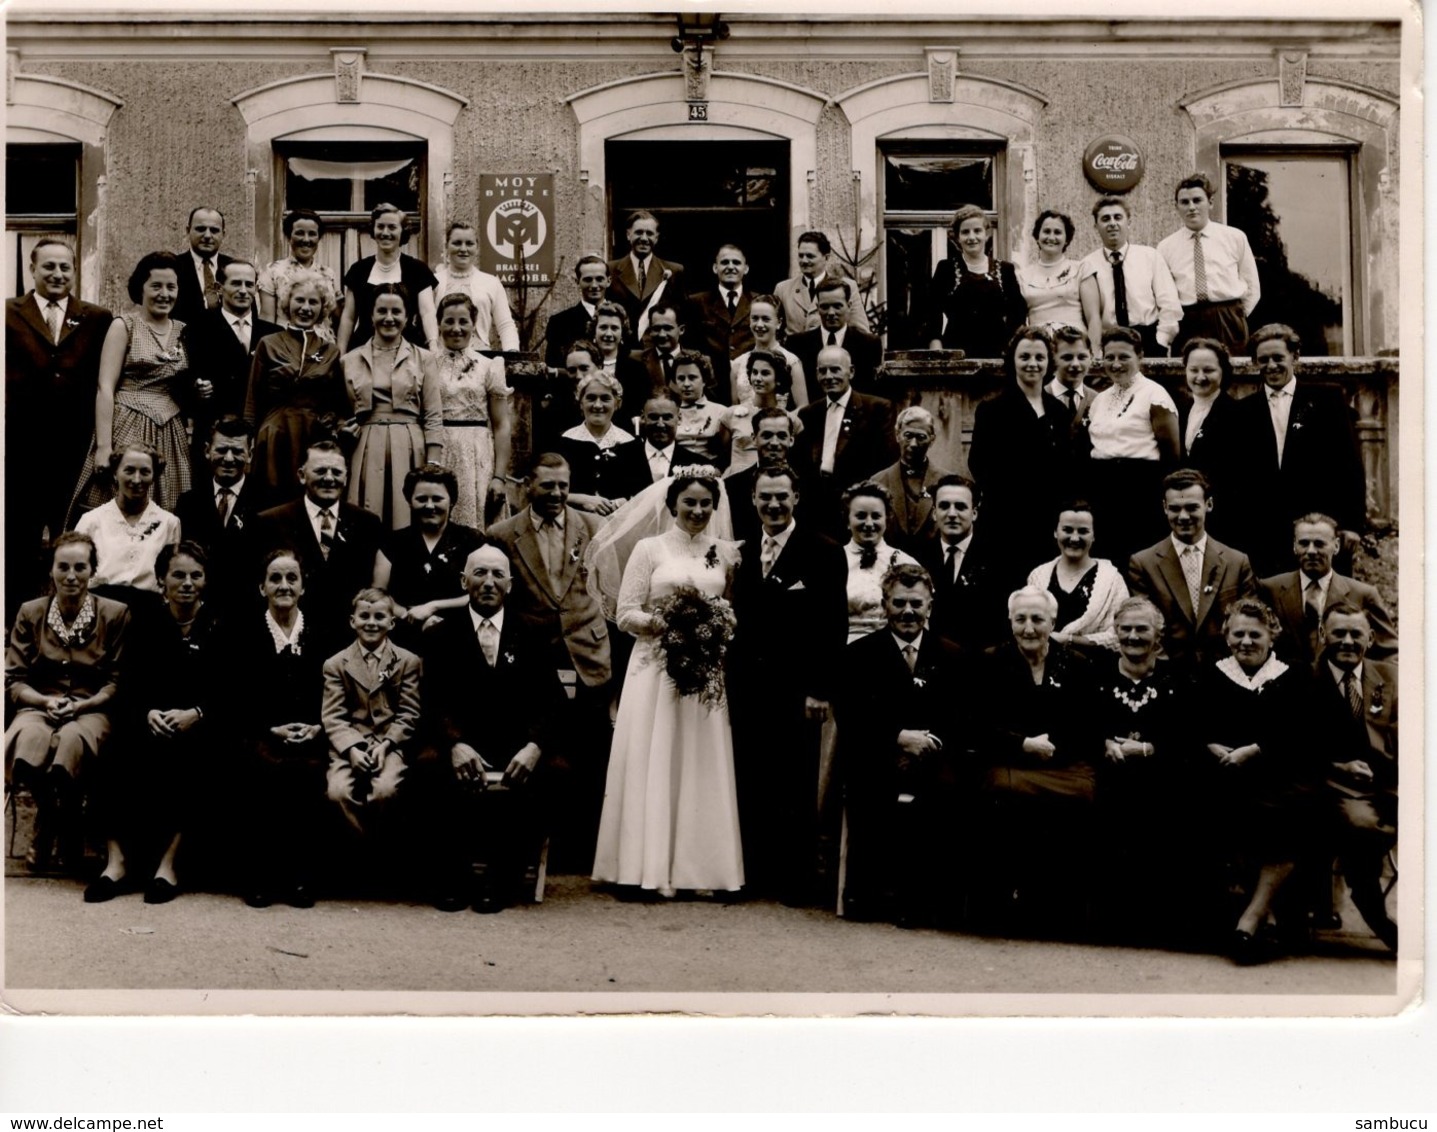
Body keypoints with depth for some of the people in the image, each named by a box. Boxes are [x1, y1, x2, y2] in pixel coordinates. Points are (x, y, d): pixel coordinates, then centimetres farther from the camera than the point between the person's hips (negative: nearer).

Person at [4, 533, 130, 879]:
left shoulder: (115, 614, 6)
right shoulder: (30, 613, 11)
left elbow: (118, 682, 4)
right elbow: (13, 681, 9)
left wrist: (82, 705, -13)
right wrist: (46, 701, -11)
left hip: (91, 710, -1)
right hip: (39, 707, 1)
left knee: (72, 739, -40)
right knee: (28, 737, -38)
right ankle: (50, 819, -13)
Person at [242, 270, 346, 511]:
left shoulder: (331, 352, 11)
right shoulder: (268, 345, 6)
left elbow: (341, 406, 14)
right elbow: (253, 403, 5)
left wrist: (341, 428, -5)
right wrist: (249, 447, -1)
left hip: (319, 445, 2)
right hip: (276, 443, -1)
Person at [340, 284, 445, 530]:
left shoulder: (424, 359, 6)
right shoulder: (349, 360, 11)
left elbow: (434, 418, 1)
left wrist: (433, 468, -7)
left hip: (410, 451, -1)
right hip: (366, 452, 1)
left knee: (408, 529, -4)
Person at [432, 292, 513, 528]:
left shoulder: (488, 367, 5)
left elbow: (502, 425, 2)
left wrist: (500, 476, -6)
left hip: (477, 460, -1)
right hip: (436, 458, 1)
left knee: (473, 529, -2)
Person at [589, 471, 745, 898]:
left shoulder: (725, 552, 9)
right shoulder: (649, 549, 2)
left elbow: (737, 608, 12)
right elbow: (625, 614, -1)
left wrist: (720, 626, -9)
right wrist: (664, 623, -18)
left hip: (706, 673, 2)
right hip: (656, 668, -2)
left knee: (702, 766, 3)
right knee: (654, 765, -2)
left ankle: (700, 866, 10)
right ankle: (653, 866, 3)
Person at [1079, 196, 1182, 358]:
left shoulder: (1150, 256, 8)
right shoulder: (1089, 265, 6)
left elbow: (1170, 306, 4)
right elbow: (1092, 315, -4)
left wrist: (1159, 344, -6)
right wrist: (1096, 354, -16)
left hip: (1149, 340, 1)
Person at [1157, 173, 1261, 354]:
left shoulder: (1235, 237, 8)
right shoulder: (1166, 247, 8)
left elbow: (1252, 287, 11)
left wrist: (1235, 318, 4)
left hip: (1229, 322, 0)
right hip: (1186, 324, 0)